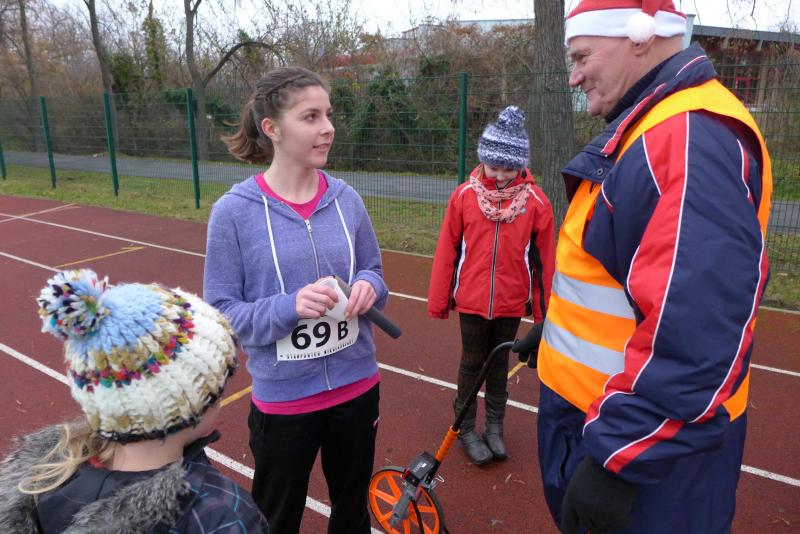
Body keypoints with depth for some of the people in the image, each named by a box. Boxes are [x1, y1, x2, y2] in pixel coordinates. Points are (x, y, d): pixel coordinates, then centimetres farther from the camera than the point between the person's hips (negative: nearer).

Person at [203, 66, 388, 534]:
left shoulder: (346, 199, -5)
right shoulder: (234, 211, -15)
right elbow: (221, 312, -11)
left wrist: (368, 287, -16)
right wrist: (290, 307, -27)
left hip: (358, 387, 4)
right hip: (283, 400, -3)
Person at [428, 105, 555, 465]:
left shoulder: (536, 202, -8)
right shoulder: (464, 195, -8)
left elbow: (543, 259, -1)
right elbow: (447, 251, -2)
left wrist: (542, 308, 3)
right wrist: (438, 300, 1)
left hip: (511, 302, 1)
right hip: (471, 299, 0)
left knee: (499, 363, 17)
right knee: (472, 362, 12)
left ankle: (494, 426, 34)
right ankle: (466, 427, 29)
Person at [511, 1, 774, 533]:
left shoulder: (690, 136, -24)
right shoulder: (648, 126, 10)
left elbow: (696, 325, -32)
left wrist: (618, 455, -29)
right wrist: (554, 332, 24)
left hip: (648, 439, -9)